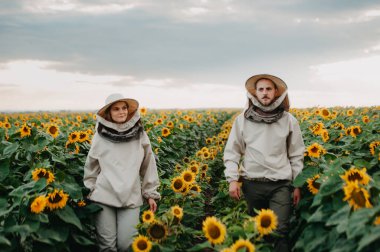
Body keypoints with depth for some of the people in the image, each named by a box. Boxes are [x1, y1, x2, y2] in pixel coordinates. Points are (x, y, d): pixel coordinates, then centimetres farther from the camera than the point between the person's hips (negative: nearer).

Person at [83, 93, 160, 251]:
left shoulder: (139, 134, 2)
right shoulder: (101, 136, 1)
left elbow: (148, 166, 9)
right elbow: (91, 167, 11)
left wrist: (151, 193, 10)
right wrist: (90, 190, 11)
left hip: (130, 198, 0)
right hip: (104, 196, 0)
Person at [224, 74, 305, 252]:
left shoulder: (289, 120, 3)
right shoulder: (242, 120, 2)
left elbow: (296, 155, 7)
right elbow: (232, 152, 5)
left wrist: (298, 185, 6)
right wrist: (232, 179, -4)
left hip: (281, 184, -1)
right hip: (252, 184, 1)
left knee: (280, 231, -9)